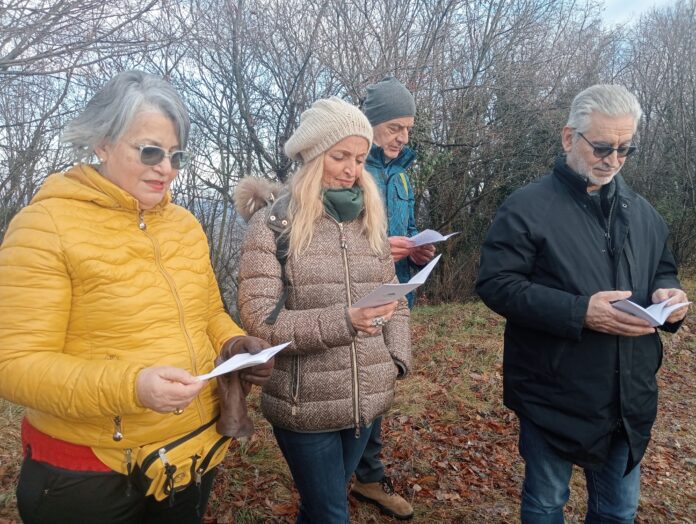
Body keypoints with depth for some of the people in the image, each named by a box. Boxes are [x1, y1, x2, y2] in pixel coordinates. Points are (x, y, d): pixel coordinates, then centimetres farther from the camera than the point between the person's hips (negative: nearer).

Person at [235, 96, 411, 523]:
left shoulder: (371, 221, 8)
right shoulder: (273, 224, -9)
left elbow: (395, 300, 12)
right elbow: (258, 319, -15)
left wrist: (398, 360, -2)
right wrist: (341, 322, -26)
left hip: (366, 400, 5)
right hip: (305, 406, -5)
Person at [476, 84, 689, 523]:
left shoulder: (643, 212, 8)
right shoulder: (528, 207, -12)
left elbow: (663, 270, 20)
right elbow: (496, 284, -18)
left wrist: (666, 291, -5)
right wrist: (579, 313, -26)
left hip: (629, 397, 6)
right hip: (555, 396, -5)